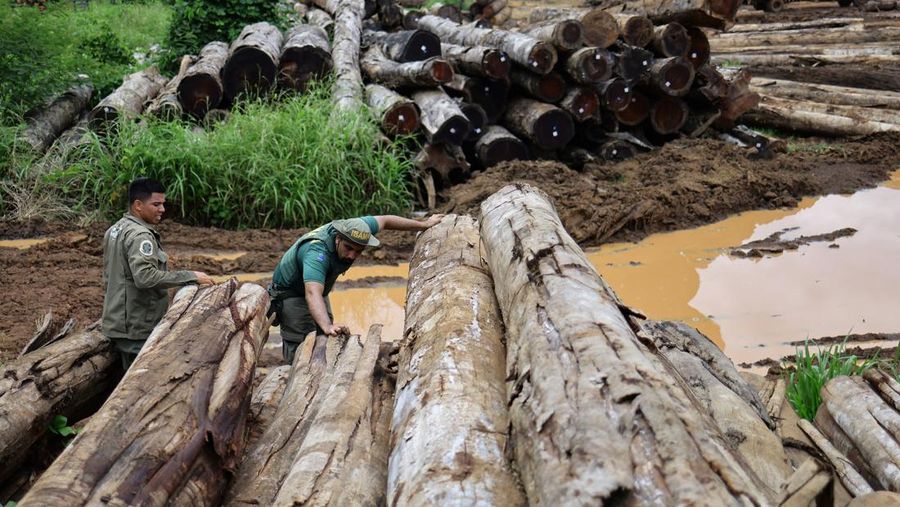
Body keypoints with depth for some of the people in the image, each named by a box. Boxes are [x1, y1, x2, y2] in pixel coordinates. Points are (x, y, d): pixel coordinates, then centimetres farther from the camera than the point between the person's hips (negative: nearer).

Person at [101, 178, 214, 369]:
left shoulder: (114, 230, 14)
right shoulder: (140, 235, -18)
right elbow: (145, 277, -31)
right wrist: (191, 276, -28)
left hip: (118, 323, 10)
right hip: (138, 329, -10)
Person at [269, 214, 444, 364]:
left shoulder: (353, 228, -21)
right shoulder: (317, 252, -41)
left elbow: (384, 221, -4)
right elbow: (312, 293, -55)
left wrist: (424, 224, 4)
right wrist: (327, 326, -70)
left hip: (316, 287, 7)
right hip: (290, 294, -7)